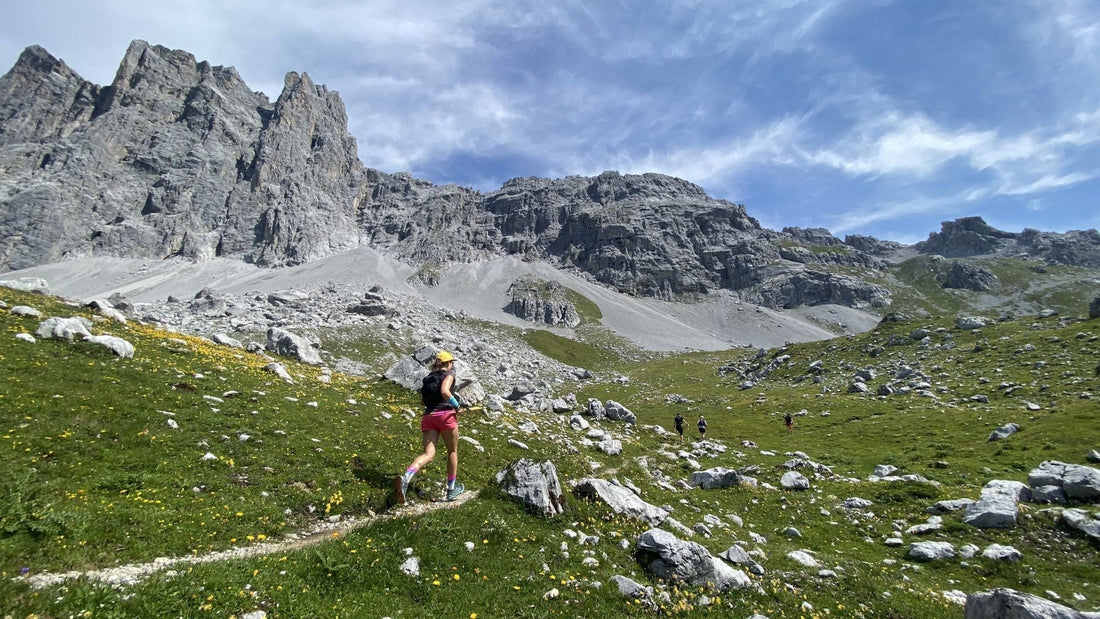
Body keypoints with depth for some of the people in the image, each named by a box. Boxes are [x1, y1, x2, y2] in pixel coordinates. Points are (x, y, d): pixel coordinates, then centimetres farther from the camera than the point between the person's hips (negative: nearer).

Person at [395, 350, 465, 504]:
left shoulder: (428, 377, 23)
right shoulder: (449, 374, 3)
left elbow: (423, 398, 21)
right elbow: (444, 391, -15)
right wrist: (457, 405, -4)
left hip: (428, 417, 5)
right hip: (445, 415, -5)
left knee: (428, 455, -5)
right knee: (452, 451, 14)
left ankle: (405, 478, -33)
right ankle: (451, 489, 23)